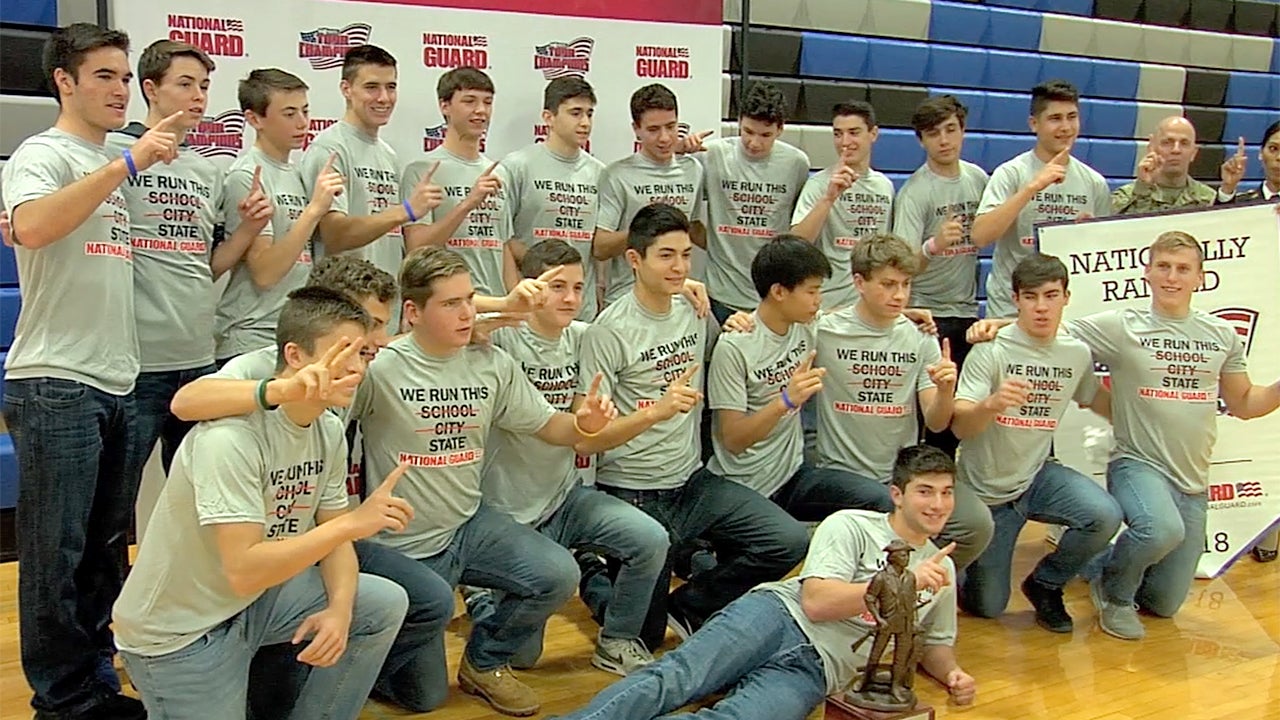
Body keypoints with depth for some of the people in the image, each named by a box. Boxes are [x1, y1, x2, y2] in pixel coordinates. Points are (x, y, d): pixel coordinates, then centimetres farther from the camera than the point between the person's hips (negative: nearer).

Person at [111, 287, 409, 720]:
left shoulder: (329, 430, -4)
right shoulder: (231, 437, -28)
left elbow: (333, 536, 3)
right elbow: (244, 572, -33)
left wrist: (339, 608, -16)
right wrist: (352, 523, -33)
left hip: (258, 598, 7)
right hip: (178, 633, -7)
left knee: (385, 606, -6)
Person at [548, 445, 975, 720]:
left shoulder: (942, 568, 24)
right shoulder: (851, 526, 7)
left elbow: (935, 643, 34)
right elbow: (816, 602, -7)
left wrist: (952, 673, 11)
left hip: (814, 669, 2)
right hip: (777, 616, -1)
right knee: (672, 680, -28)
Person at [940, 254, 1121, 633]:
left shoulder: (1077, 353, -3)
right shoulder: (992, 349, -16)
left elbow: (1095, 399, 20)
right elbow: (959, 426, -27)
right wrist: (992, 405, -46)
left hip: (1037, 476, 4)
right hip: (984, 489, -3)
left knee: (1105, 516, -25)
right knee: (988, 607, -1)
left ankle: (1044, 585, 2)